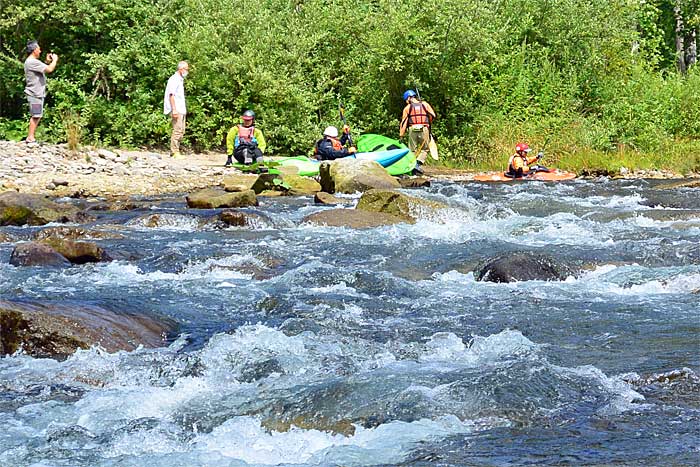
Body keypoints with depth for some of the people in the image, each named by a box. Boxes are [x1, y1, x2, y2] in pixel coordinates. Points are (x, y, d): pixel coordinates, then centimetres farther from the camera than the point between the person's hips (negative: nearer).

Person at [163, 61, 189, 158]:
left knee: (181, 131, 9)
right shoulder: (174, 79, -8)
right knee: (177, 130, -13)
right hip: (176, 110, -10)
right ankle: (174, 152, -13)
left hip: (181, 110, 10)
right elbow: (171, 95, -15)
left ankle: (175, 151, 13)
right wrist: (174, 109, -22)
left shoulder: (181, 80, 21)